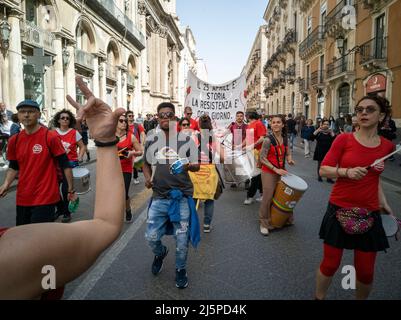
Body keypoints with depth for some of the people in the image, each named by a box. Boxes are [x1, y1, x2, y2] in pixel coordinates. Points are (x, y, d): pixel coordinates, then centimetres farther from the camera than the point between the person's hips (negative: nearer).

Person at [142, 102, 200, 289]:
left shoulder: (186, 139, -4)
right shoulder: (151, 141, 4)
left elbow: (197, 166, -2)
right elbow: (146, 164, 17)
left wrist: (188, 166, -25)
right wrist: (147, 178, -3)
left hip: (182, 197, -2)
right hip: (159, 197, 2)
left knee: (181, 239, 7)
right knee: (151, 237, 6)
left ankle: (180, 269, 34)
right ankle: (160, 253, 42)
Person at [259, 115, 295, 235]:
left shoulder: (285, 139, 4)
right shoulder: (268, 140, -14)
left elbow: (288, 153, 16)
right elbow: (262, 158, -16)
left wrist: (290, 160, -7)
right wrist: (276, 169, -21)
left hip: (281, 171, 5)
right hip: (269, 173, -5)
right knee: (268, 198, -1)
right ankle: (264, 223, 14)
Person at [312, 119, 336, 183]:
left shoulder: (330, 132, 5)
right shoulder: (319, 132, 2)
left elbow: (334, 139, -11)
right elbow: (312, 137, -15)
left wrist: (331, 132, -18)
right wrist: (318, 130, -21)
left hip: (328, 151, 1)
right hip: (320, 151, -1)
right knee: (320, 164, 7)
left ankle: (329, 178, 7)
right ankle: (319, 177, 19)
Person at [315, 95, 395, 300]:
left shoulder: (387, 146, 3)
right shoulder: (343, 140, -7)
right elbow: (323, 170, -9)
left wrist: (383, 202, 10)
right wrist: (347, 171, -25)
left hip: (369, 214, 3)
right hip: (340, 211, -2)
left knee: (366, 272, 11)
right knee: (330, 264, 7)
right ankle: (319, 297, 33)